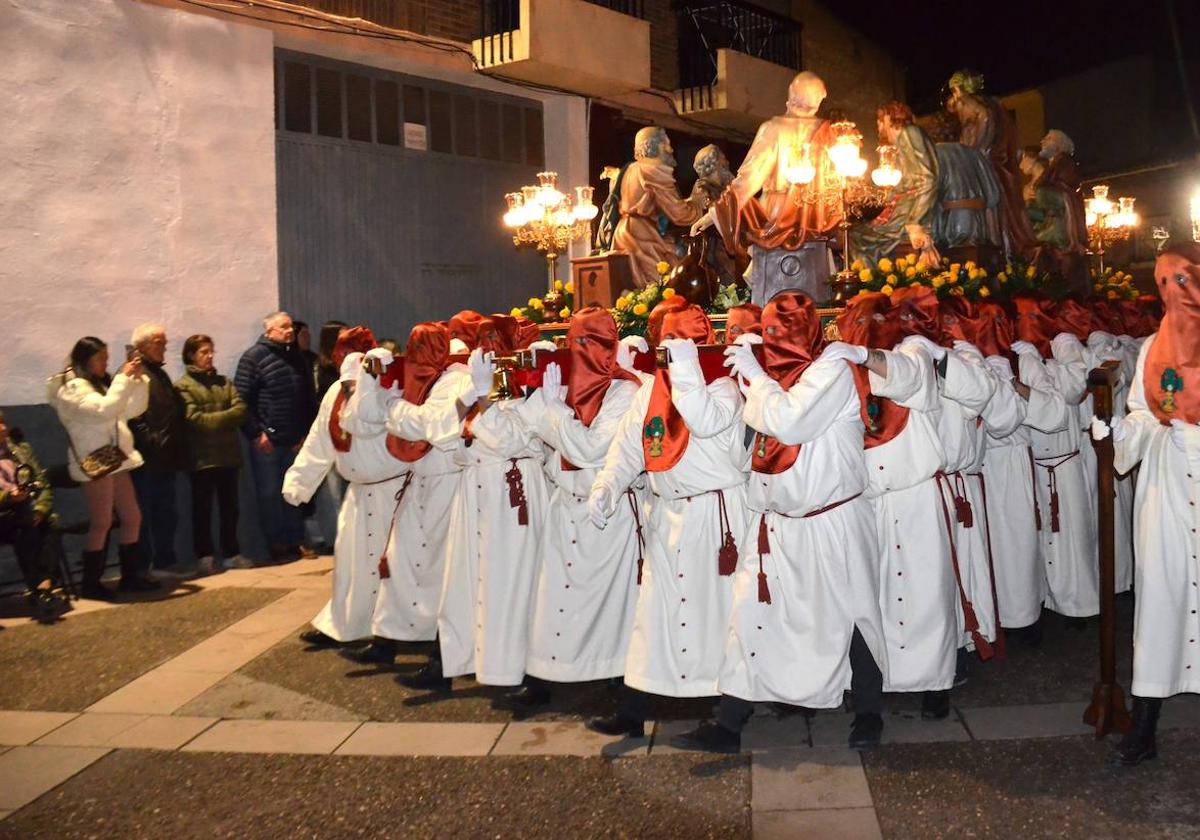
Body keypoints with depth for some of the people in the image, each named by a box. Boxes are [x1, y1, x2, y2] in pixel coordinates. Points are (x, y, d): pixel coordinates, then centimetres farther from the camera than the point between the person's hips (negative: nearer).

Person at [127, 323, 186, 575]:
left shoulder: (160, 374, 20)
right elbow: (133, 418, -18)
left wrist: (178, 451, 15)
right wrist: (154, 443, -20)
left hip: (166, 459, 9)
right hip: (145, 460, -9)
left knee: (167, 513, 13)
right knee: (143, 514, -1)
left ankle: (165, 560, 22)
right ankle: (142, 565, 6)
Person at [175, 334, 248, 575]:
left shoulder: (223, 381, 15)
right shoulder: (183, 385, -2)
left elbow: (240, 409, 2)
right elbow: (194, 418, -14)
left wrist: (214, 419, -13)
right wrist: (225, 418, -10)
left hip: (228, 453, 5)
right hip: (202, 456, -5)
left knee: (229, 507, 10)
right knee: (202, 509, 3)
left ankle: (232, 553, 19)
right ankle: (205, 556, 10)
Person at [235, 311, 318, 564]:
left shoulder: (295, 357, 12)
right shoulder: (254, 357, -6)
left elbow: (307, 398, 15)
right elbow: (242, 399, -11)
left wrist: (305, 432, 7)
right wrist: (256, 434, -15)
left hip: (294, 440, 5)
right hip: (266, 441, -5)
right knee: (269, 494, 2)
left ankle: (296, 542, 17)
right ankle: (276, 546, 10)